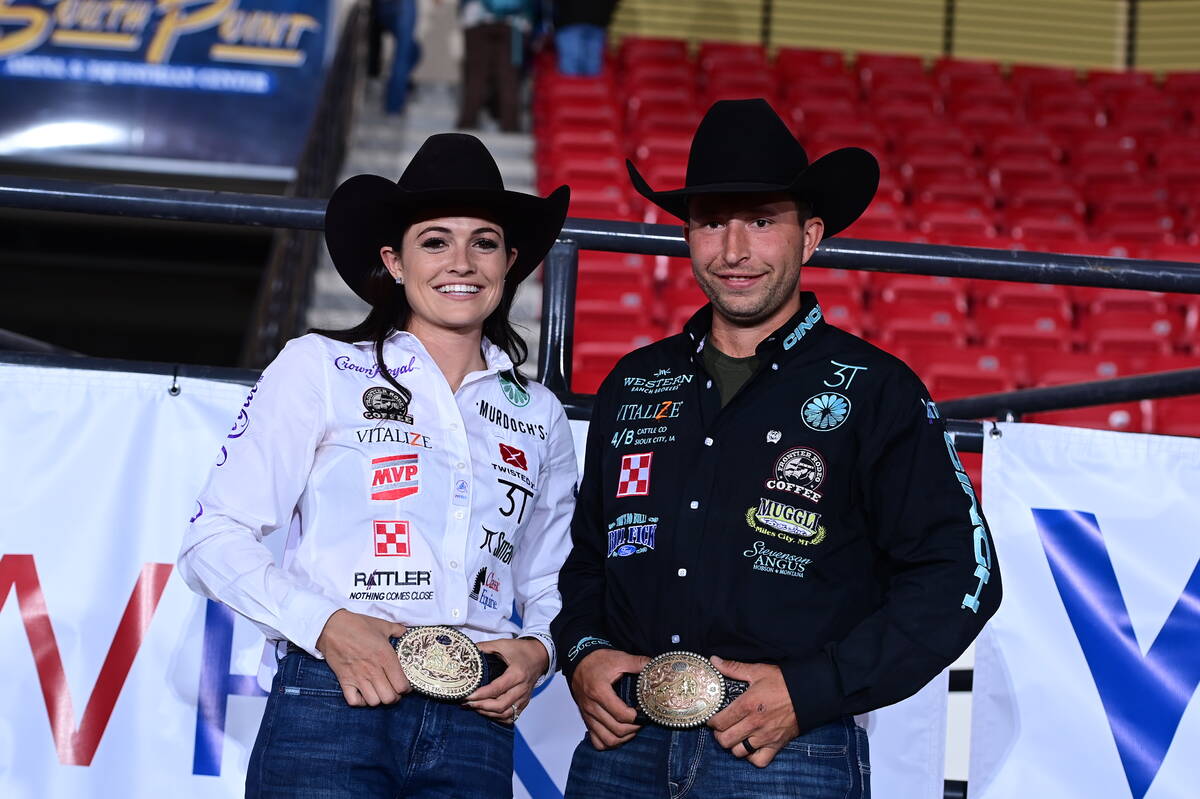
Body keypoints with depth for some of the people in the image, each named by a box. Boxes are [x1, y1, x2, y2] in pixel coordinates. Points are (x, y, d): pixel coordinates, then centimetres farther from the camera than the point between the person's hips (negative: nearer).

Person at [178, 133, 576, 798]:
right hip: (330, 704, -3)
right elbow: (215, 541, 0)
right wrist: (327, 623, -15)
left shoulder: (539, 416, 17)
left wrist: (537, 649, 2)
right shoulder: (320, 367, 6)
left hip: (477, 724, 3)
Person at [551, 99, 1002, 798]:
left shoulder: (876, 392, -1)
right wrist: (581, 652, 3)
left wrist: (810, 691, -13)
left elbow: (959, 577, -5)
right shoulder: (636, 385, 13)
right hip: (622, 742, 4)